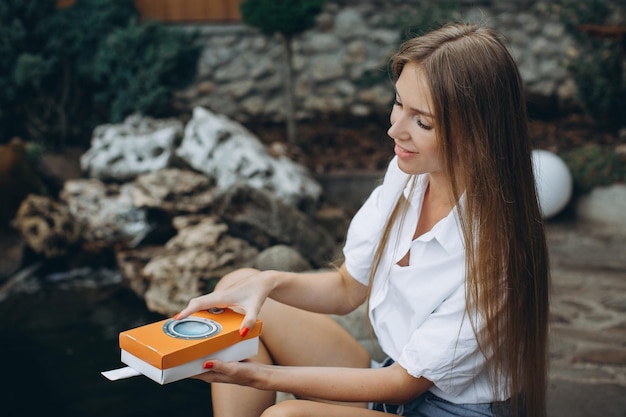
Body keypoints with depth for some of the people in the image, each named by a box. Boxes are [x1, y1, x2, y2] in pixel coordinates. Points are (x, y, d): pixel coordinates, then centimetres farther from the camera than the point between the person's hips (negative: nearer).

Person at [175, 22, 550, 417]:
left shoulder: (493, 249, -28)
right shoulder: (405, 175, -7)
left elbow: (407, 380, -19)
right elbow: (347, 289, 4)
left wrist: (264, 376, -21)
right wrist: (269, 282, -15)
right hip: (394, 380, 7)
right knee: (241, 285, -2)